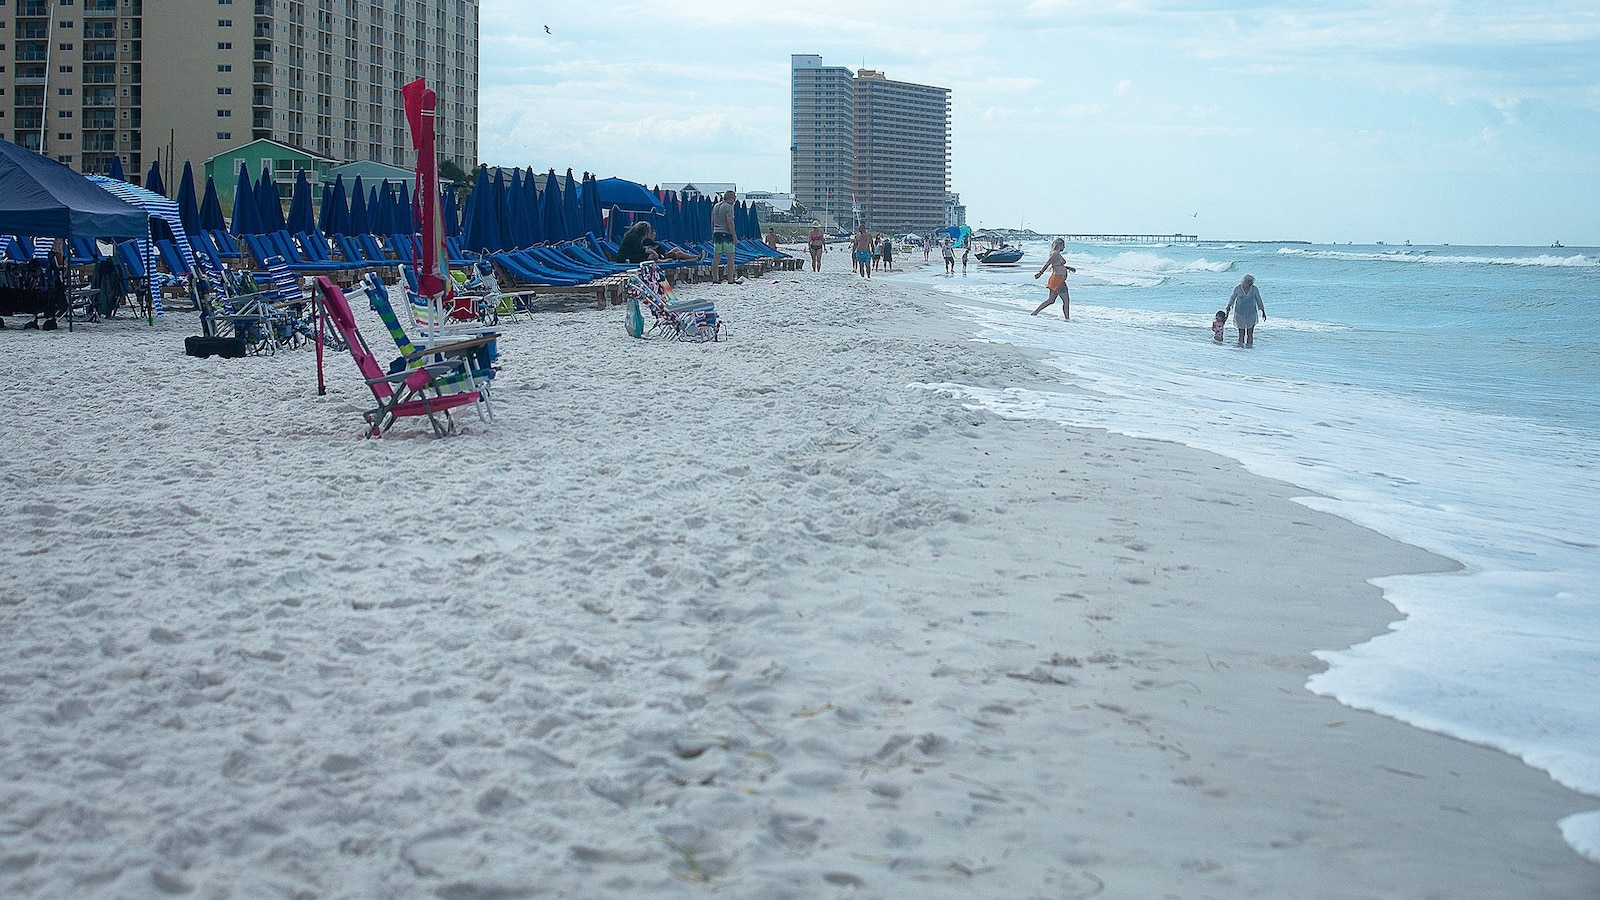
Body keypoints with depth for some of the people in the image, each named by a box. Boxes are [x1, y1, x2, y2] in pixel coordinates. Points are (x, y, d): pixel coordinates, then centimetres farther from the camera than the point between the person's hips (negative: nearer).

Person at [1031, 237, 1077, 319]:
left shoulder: (1056, 253, 16)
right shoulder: (1056, 254, -14)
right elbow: (1047, 263, -21)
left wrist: (1069, 268, 22)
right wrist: (1040, 272, -27)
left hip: (1056, 279, 10)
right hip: (1058, 280, -10)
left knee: (1050, 300, 13)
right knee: (1066, 300, -3)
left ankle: (1035, 312, 13)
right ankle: (1067, 318, 1)